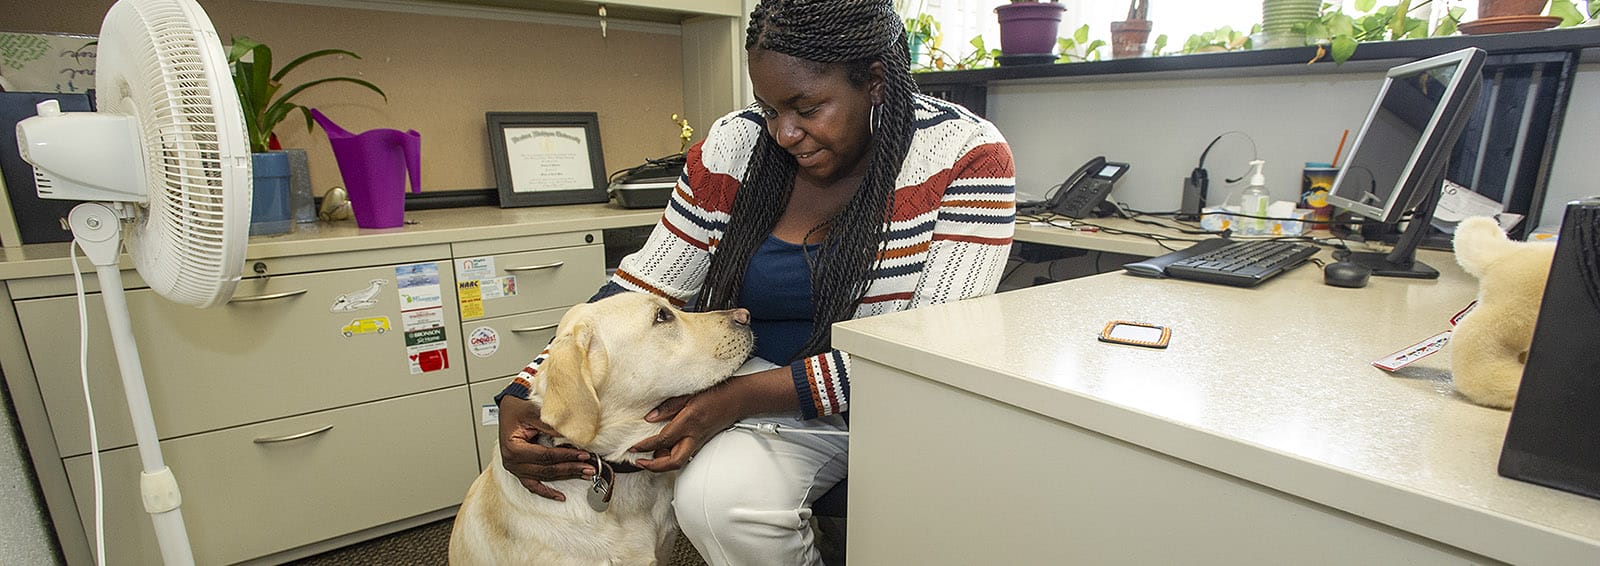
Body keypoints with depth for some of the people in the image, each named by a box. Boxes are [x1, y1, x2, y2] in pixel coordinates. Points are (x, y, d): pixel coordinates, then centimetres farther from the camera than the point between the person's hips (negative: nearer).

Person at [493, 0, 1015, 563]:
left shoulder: (968, 154, -13)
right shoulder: (733, 148, -4)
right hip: (768, 396, 2)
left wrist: (744, 396, -25)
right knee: (713, 501, -27)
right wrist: (526, 396, -14)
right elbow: (639, 291, 0)